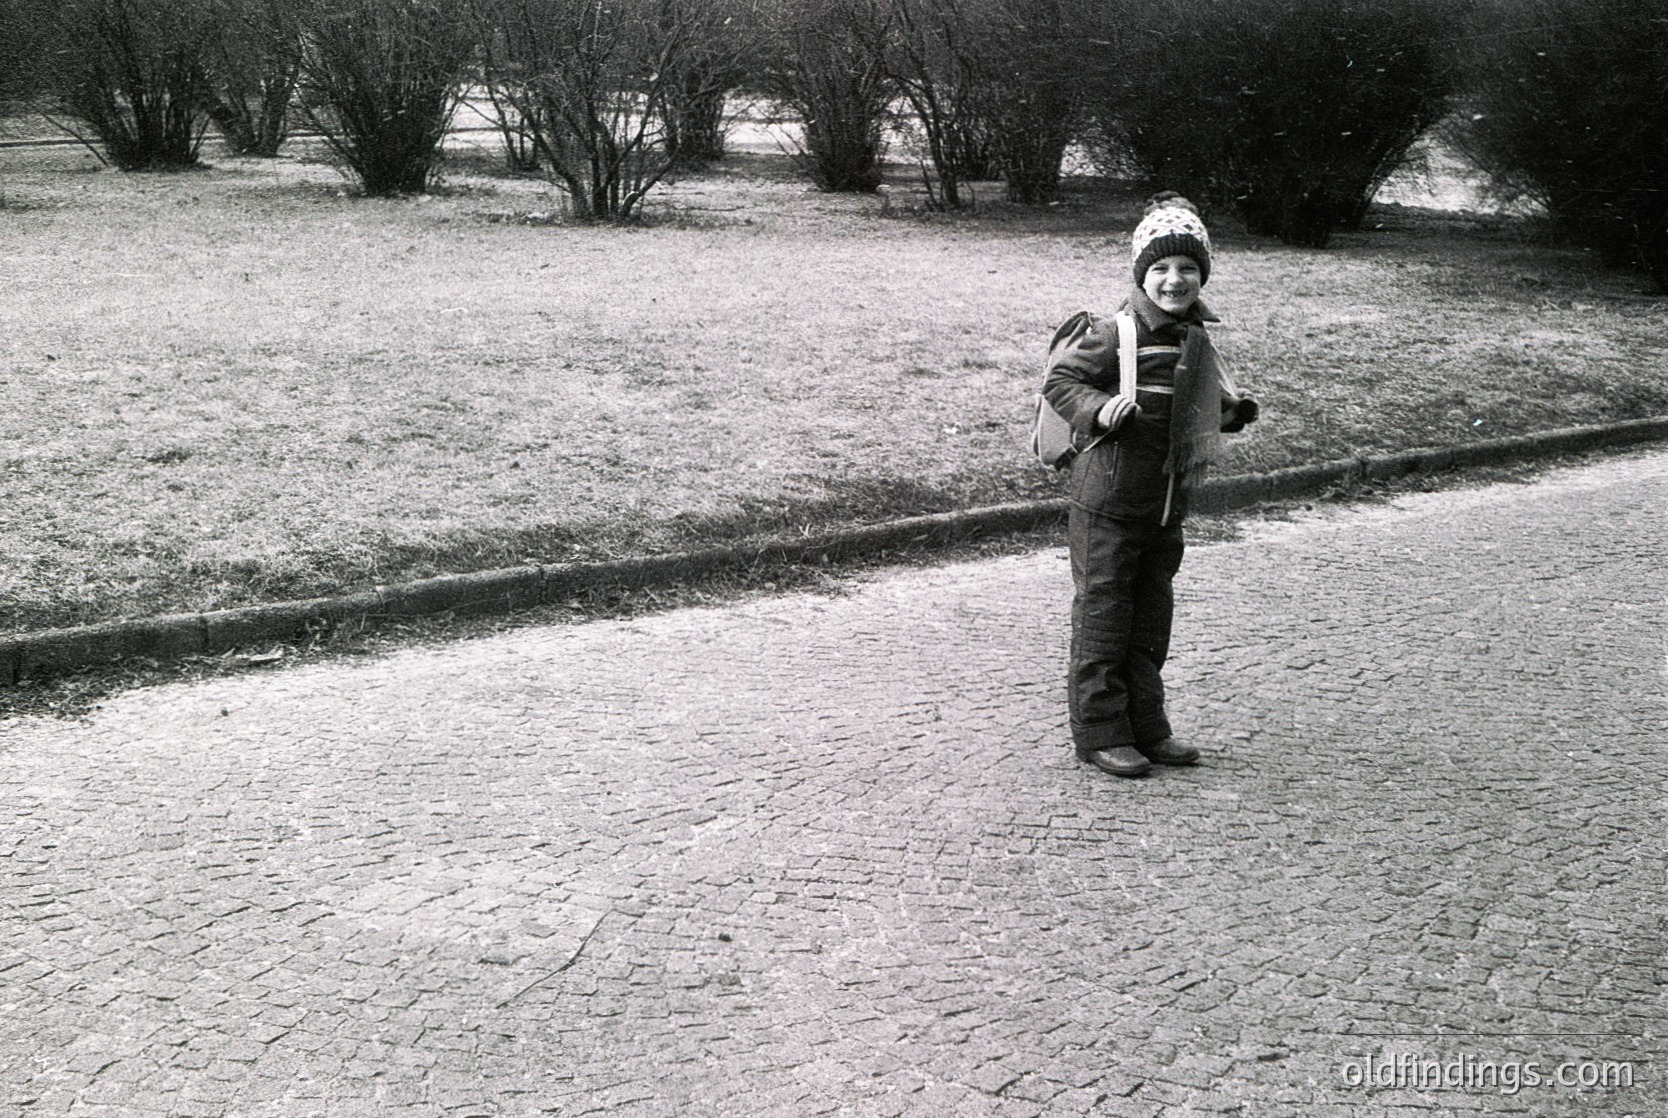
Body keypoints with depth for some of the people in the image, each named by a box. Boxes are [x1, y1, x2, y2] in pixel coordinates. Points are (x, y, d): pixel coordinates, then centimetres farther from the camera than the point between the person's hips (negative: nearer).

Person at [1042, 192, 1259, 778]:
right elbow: (1058, 381, -10)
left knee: (1152, 618, 14)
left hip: (1166, 508, 7)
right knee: (1103, 618, 1)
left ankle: (1146, 728, 25)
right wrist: (1099, 408, -25)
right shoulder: (1114, 334, -14)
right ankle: (1098, 732, 11)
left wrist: (1230, 412, 9)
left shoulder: (1195, 340, 9)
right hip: (1108, 503, -7)